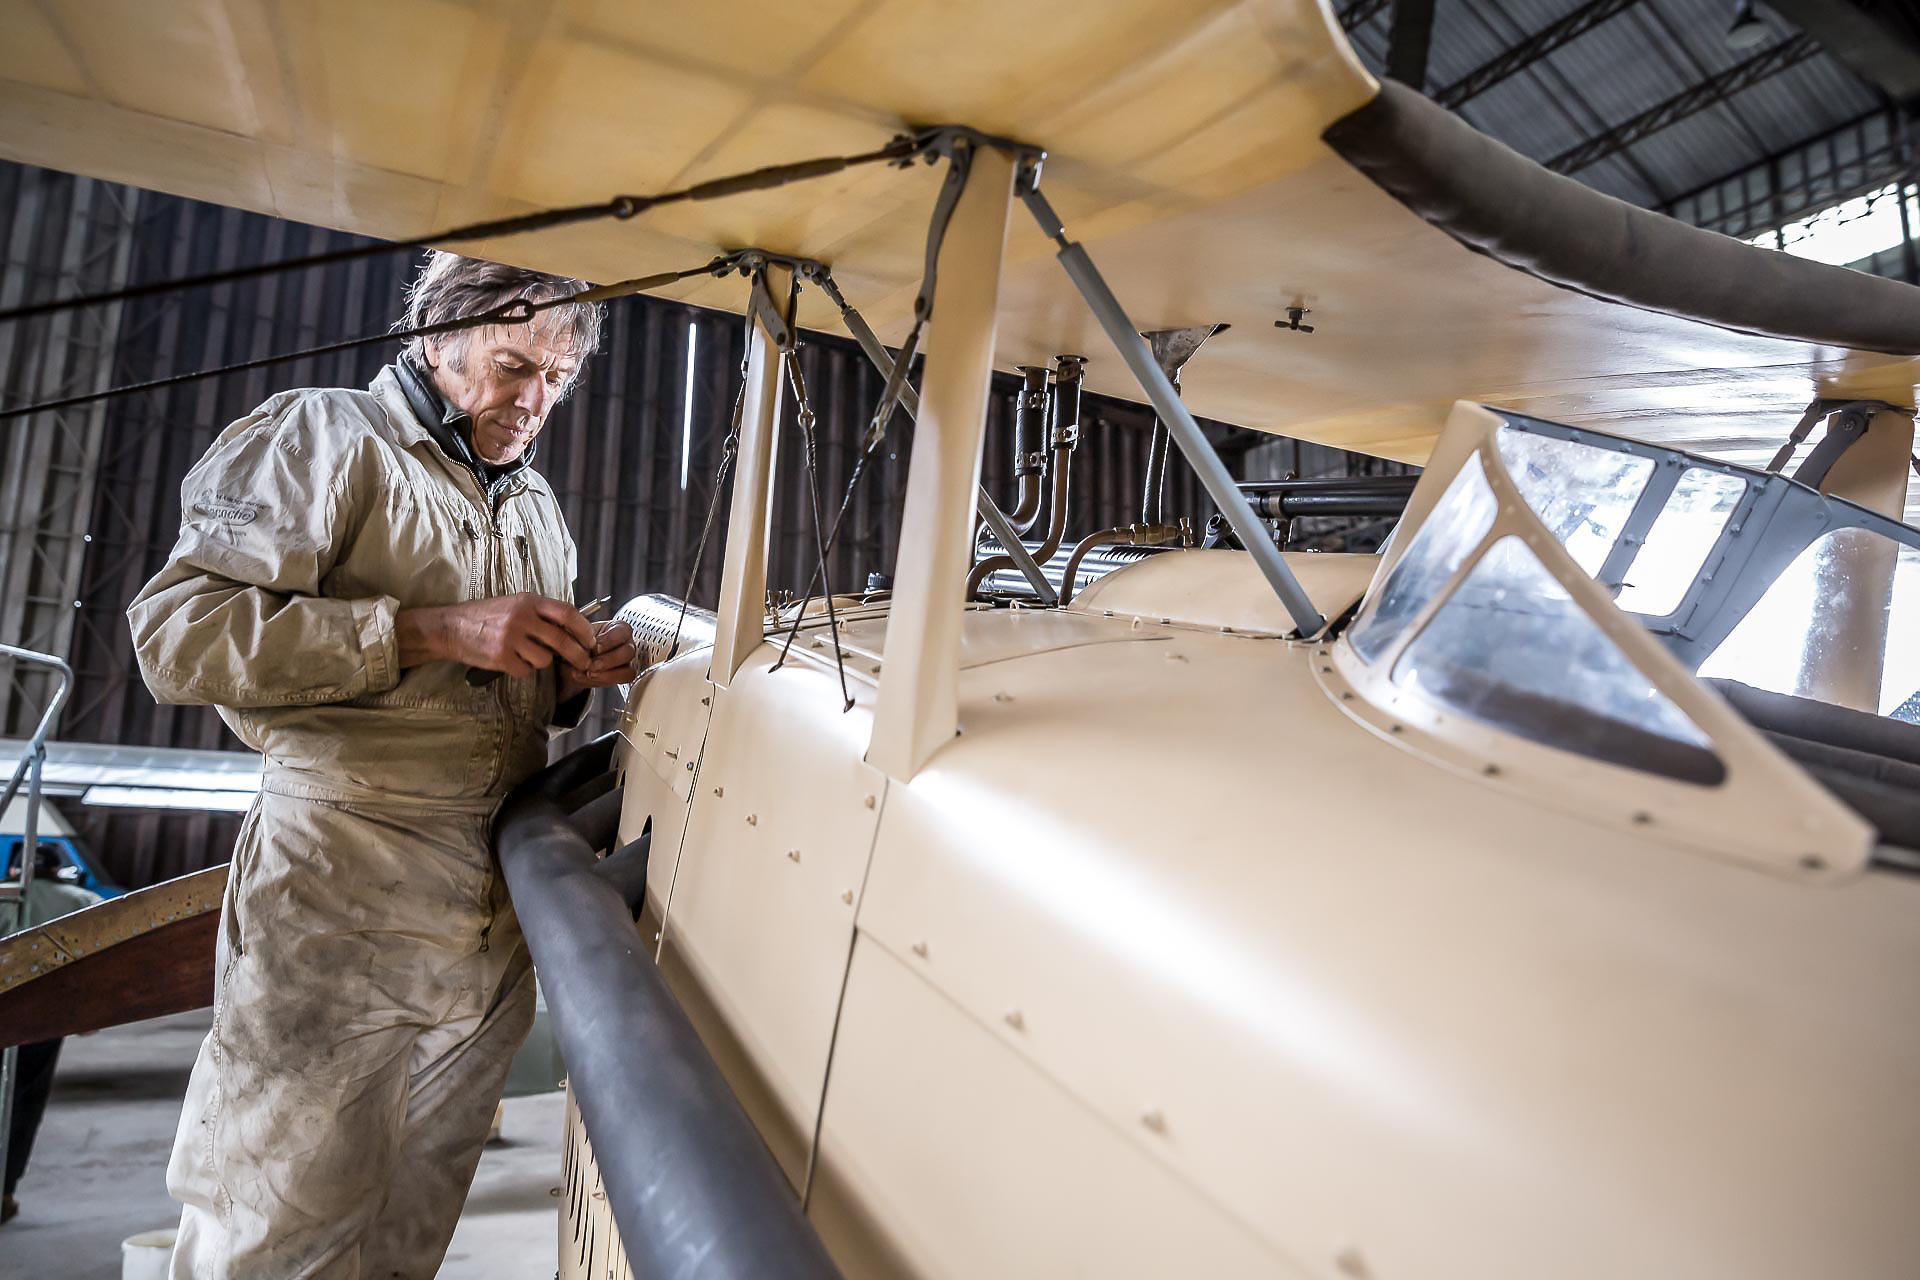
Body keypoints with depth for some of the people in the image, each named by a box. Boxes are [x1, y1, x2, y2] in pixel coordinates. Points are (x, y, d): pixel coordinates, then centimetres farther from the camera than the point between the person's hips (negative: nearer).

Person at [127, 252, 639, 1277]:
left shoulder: (538, 504, 20)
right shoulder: (321, 439, -2)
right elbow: (178, 631, -14)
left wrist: (571, 675, 4)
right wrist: (430, 628, -20)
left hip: (497, 914, 7)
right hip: (343, 896, -6)